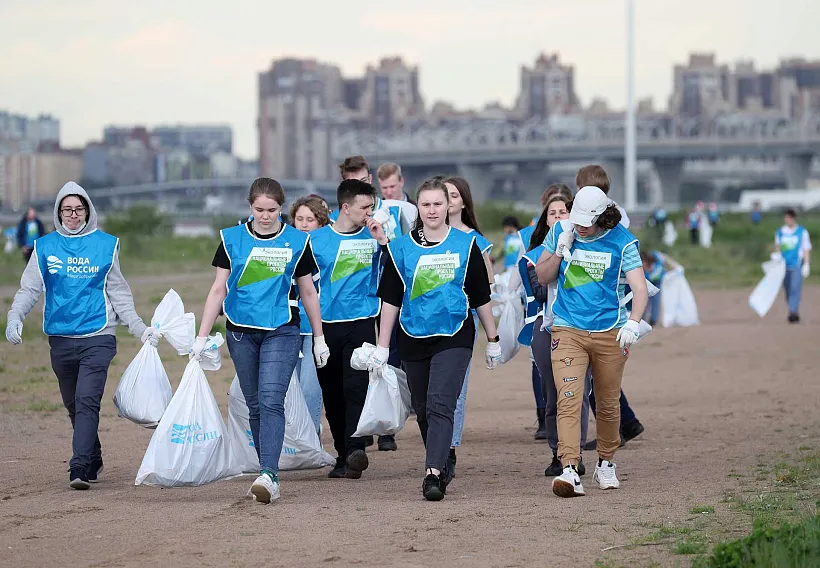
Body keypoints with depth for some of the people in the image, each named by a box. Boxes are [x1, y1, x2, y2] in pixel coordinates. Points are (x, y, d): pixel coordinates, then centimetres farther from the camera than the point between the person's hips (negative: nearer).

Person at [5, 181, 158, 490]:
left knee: (87, 402, -16)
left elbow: (118, 294, 11)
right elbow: (29, 289, 5)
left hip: (98, 337, -3)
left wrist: (140, 328, 4)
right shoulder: (45, 247, 8)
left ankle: (80, 469, -21)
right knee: (73, 406, 13)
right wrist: (15, 317, -13)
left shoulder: (105, 245, 5)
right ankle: (94, 462, 30)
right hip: (60, 339, 3)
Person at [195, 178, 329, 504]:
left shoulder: (297, 242, 3)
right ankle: (269, 476, 15)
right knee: (255, 406, 6)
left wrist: (319, 338, 13)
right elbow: (218, 290, 6)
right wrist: (202, 336, 2)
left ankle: (268, 474, -26)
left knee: (271, 400, -17)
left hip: (282, 332, -2)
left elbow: (308, 292, 11)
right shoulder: (232, 239, 5)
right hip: (241, 332, 2)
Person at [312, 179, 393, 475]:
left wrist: (382, 240, -13)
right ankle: (343, 456, 17)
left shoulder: (373, 237, 5)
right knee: (332, 393, 6)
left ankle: (356, 451, -25)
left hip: (361, 321, -1)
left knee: (356, 387, -16)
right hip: (326, 324, 1)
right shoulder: (318, 239, 4)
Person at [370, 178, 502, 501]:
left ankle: (433, 474, -25)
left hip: (454, 338, -3)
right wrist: (382, 346, 4)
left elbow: (481, 297, 9)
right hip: (414, 340, 3)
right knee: (423, 410, 11)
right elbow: (390, 299, 7)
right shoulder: (402, 248, 4)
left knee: (440, 405, -17)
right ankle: (442, 468, 29)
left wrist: (492, 340, 11)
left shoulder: (465, 244, 3)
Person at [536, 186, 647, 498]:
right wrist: (560, 251, -9)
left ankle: (605, 464, 31)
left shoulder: (622, 241, -4)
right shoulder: (560, 232, 2)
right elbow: (542, 277, 9)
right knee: (568, 399, -16)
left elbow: (639, 287, -10)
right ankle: (570, 471, -25)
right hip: (567, 330, 0)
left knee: (608, 403, 9)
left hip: (609, 332, 0)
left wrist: (633, 323, -26)